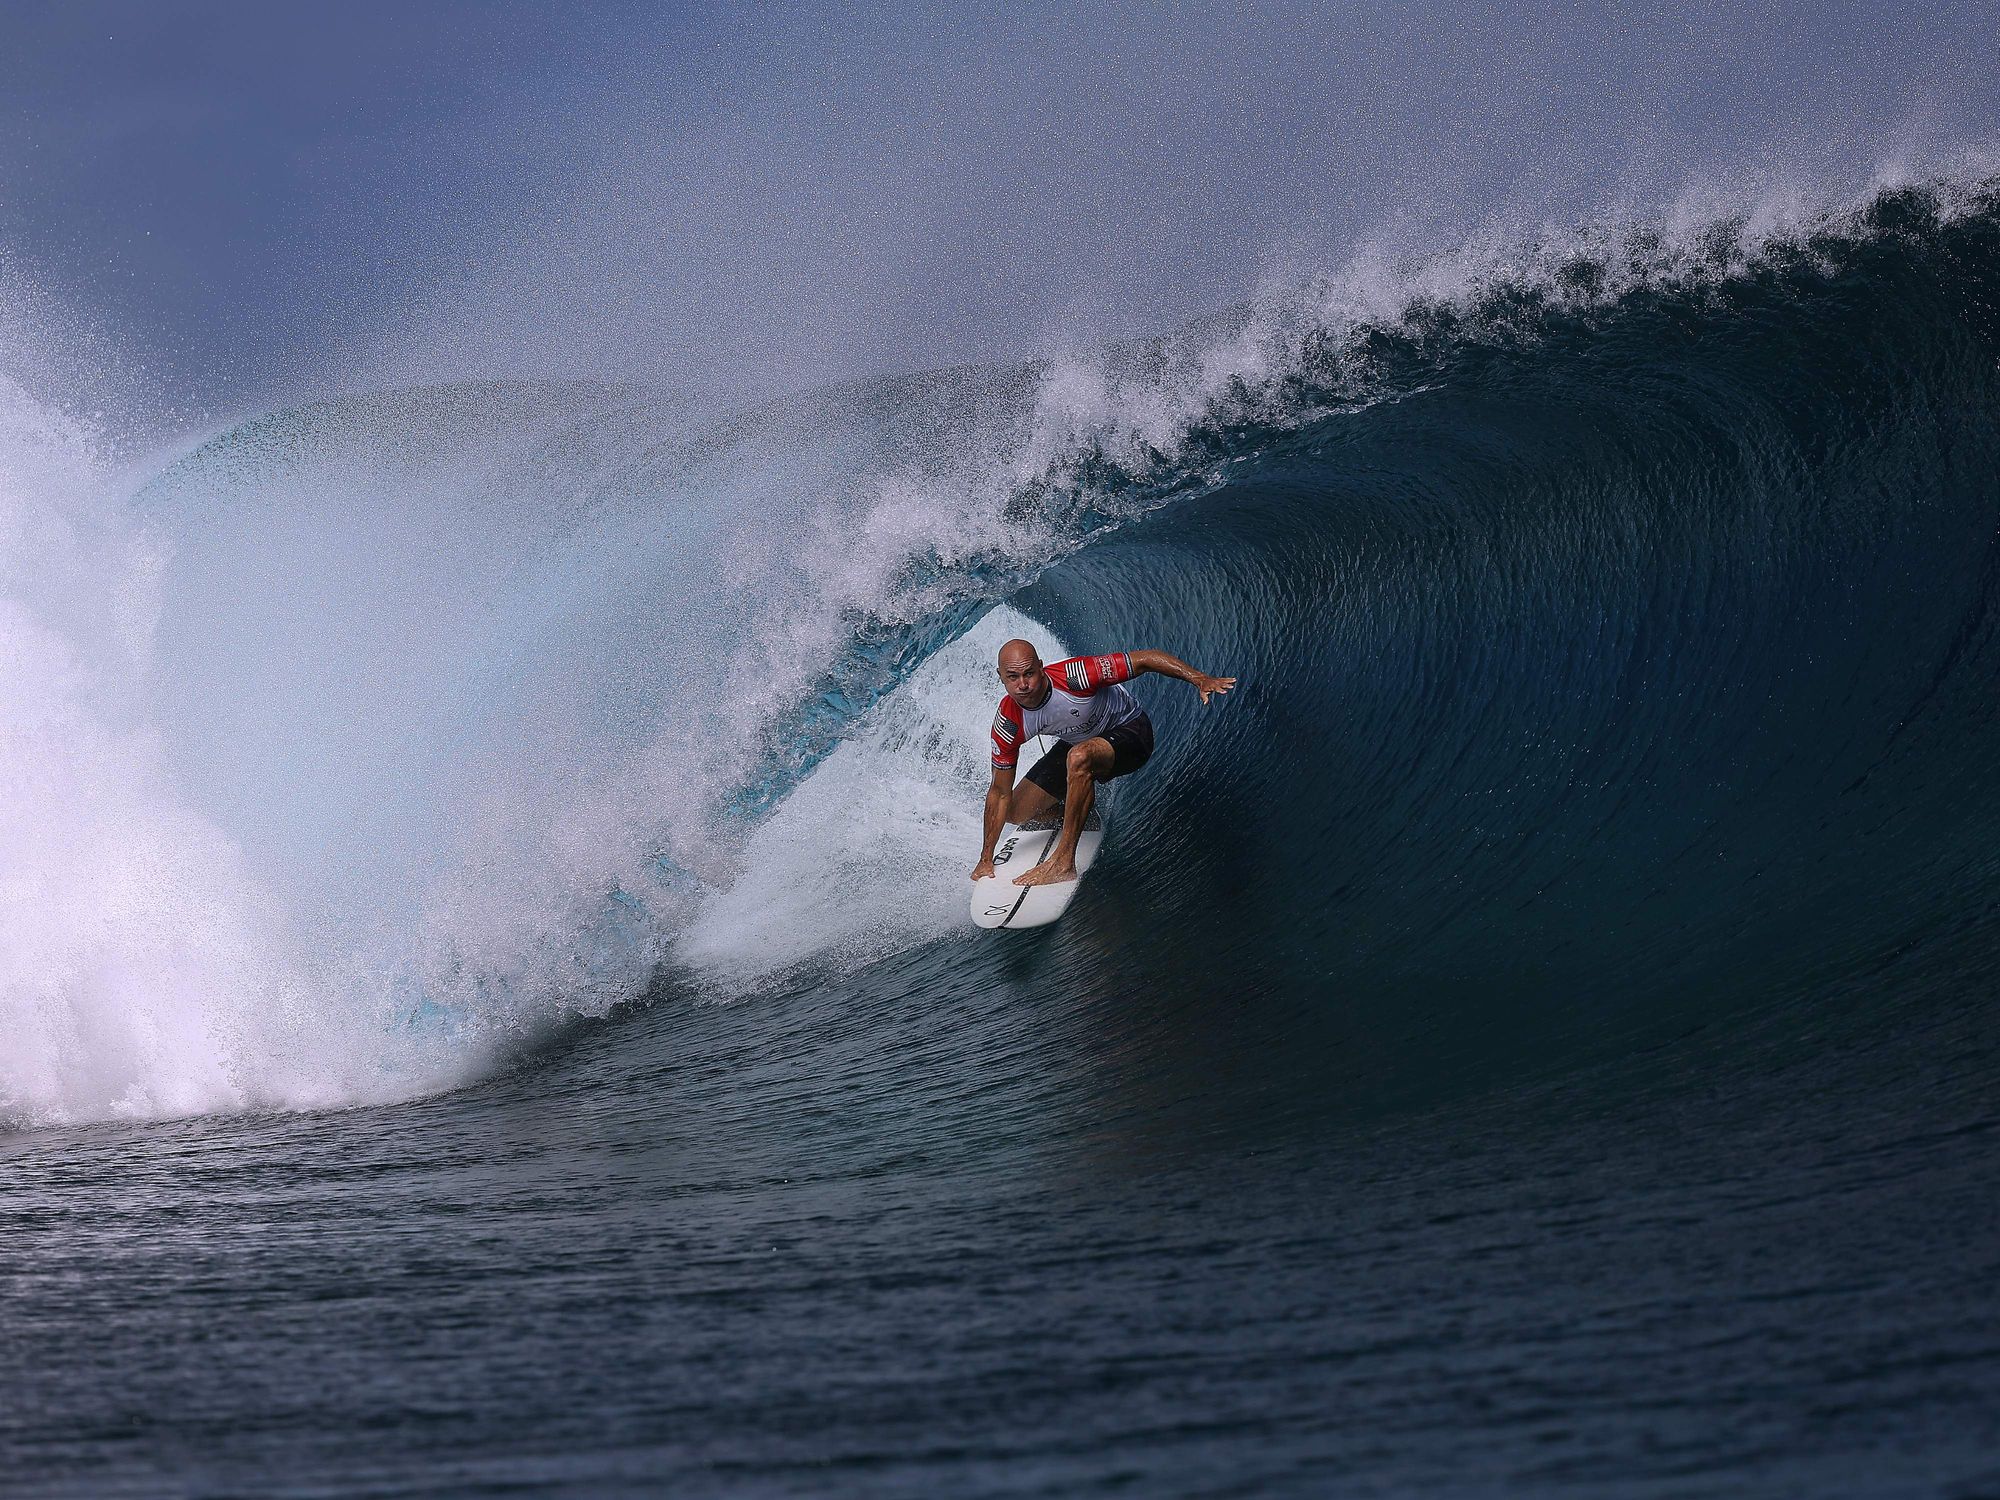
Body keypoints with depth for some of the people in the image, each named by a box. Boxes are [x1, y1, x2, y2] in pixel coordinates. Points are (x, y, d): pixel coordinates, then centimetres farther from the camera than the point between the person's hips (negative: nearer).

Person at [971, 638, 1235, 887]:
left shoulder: (1073, 678, -35)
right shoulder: (1009, 724, -21)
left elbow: (1145, 659, -30)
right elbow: (1000, 793, -10)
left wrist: (1200, 679, -42)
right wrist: (986, 859, -8)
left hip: (1129, 730, -6)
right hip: (1077, 743, 6)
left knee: (1079, 757, -39)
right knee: (1016, 813, -1)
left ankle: (1063, 862, -34)